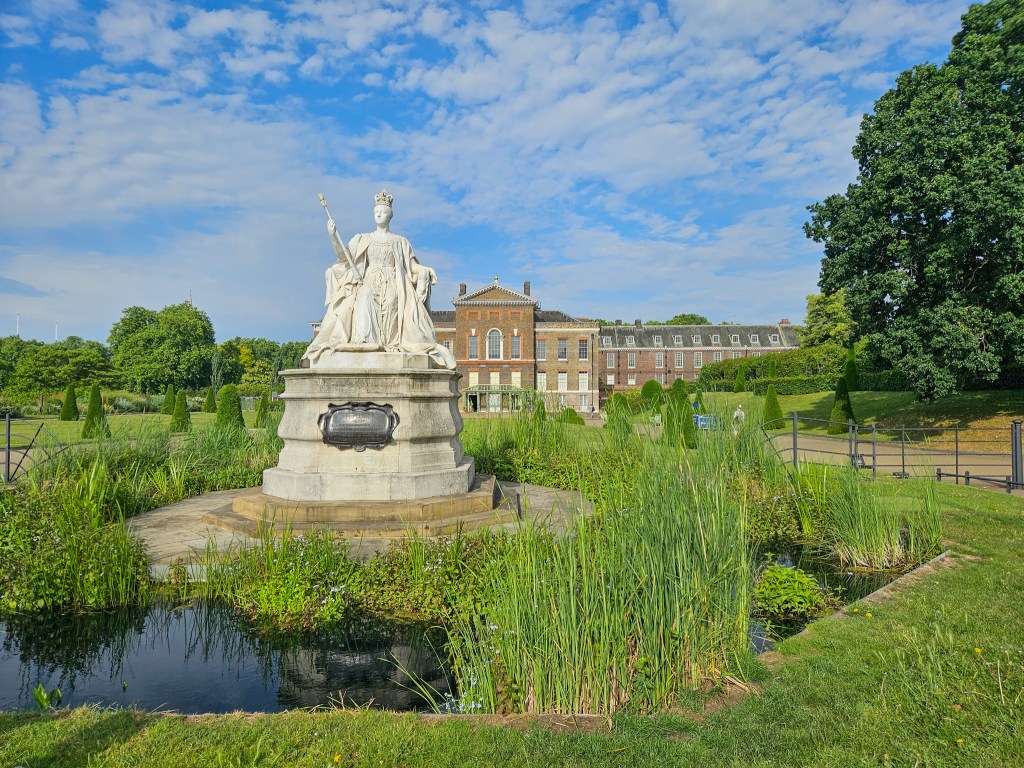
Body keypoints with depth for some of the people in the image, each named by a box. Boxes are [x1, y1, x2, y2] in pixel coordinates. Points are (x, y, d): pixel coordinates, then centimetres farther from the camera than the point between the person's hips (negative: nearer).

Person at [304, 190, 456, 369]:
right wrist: (332, 235, -2)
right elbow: (344, 257, 9)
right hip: (368, 282, 0)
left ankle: (390, 345, -39)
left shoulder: (400, 241, 18)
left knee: (390, 302, -33)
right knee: (364, 299, -33)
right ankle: (364, 342, -43)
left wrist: (426, 270, -7)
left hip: (392, 285, 0)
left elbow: (412, 265, 12)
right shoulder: (362, 239, 20)